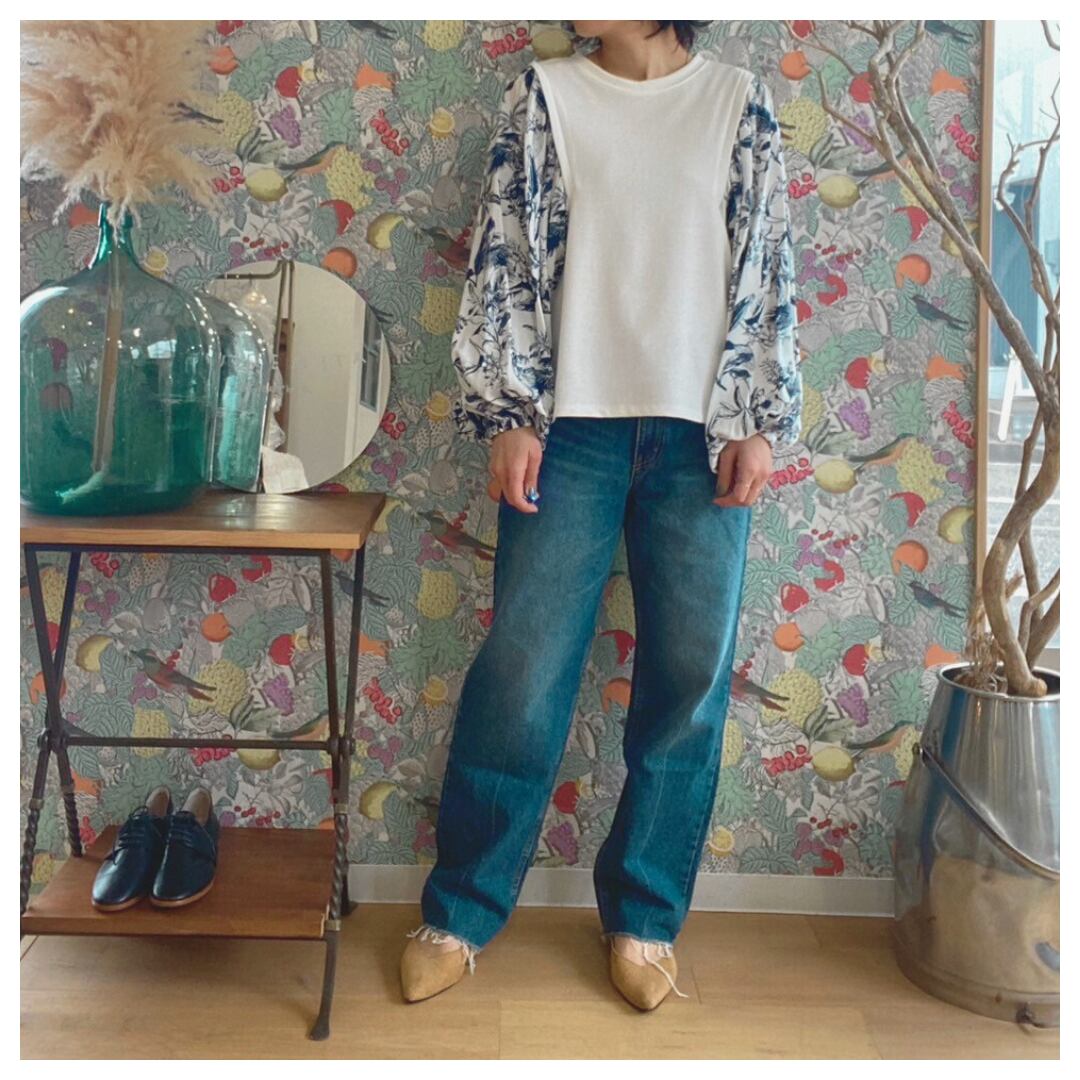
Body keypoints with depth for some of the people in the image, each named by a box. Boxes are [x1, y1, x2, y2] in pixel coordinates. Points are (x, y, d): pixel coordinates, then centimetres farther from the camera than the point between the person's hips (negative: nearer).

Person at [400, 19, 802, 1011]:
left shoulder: (741, 102, 9)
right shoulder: (544, 95, 7)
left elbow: (768, 271, 6)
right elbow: (502, 261, 2)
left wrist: (759, 422, -1)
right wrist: (509, 416, -6)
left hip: (701, 431, 1)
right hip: (574, 423, -1)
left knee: (692, 678, 3)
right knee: (523, 670, -1)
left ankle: (643, 918, 20)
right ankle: (458, 913, 15)